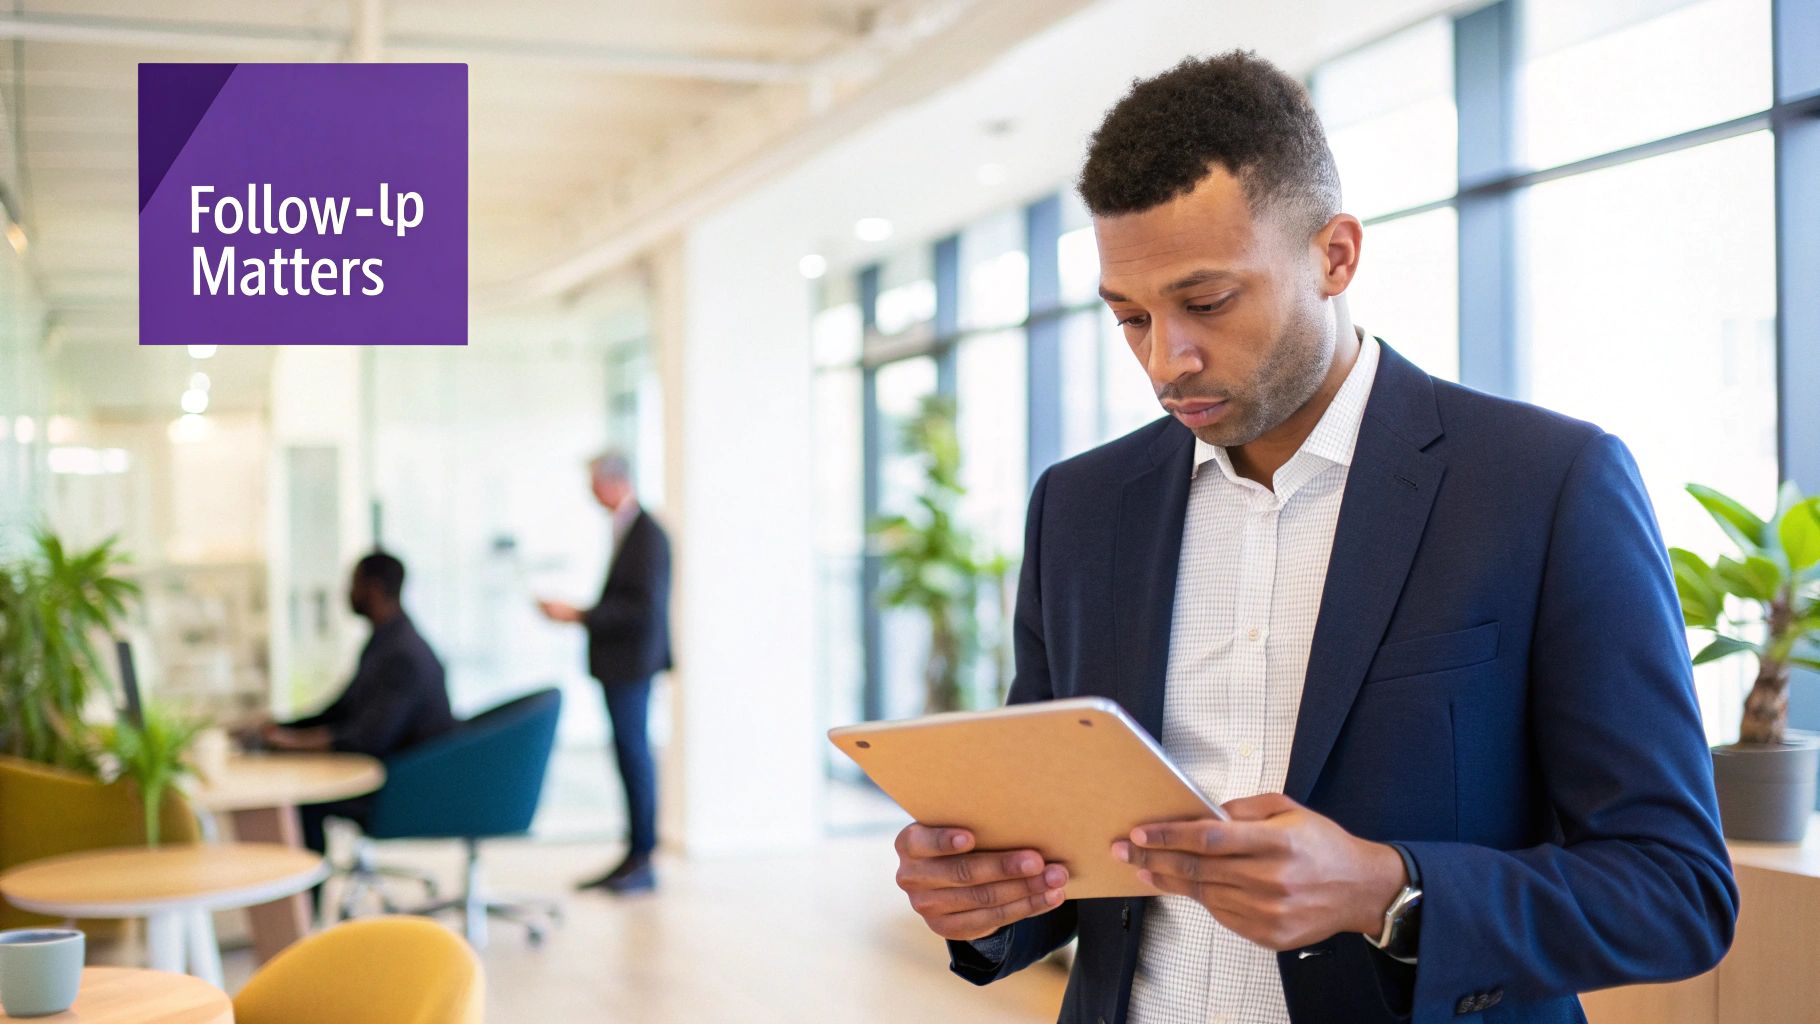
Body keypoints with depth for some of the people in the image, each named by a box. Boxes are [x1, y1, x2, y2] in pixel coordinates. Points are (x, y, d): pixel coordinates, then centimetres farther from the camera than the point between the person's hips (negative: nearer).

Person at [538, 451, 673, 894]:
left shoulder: (647, 534, -16)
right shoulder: (625, 528, 14)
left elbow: (644, 608, -21)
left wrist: (580, 616, -20)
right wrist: (581, 616, 12)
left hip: (630, 663, -9)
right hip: (619, 663, 9)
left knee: (633, 754, -5)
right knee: (631, 755, 11)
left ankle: (642, 861, 1)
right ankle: (635, 858, 17)